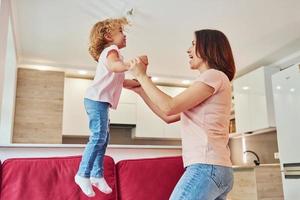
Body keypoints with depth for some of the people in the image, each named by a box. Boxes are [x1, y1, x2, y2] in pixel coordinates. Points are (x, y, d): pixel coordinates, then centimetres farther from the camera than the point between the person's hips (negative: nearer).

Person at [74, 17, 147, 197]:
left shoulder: (111, 53, 28)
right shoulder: (111, 49, -4)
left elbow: (120, 81, 27)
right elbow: (113, 65, -29)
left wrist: (140, 82, 18)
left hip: (100, 102, 11)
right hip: (97, 99, -10)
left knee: (103, 138, 9)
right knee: (98, 137, -12)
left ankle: (97, 175, 15)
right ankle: (83, 174, -5)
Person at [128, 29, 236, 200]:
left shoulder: (214, 75, -5)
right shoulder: (211, 79, 25)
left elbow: (169, 107, -13)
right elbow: (169, 117, 21)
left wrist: (142, 76, -2)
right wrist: (140, 89, 21)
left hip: (206, 168, -9)